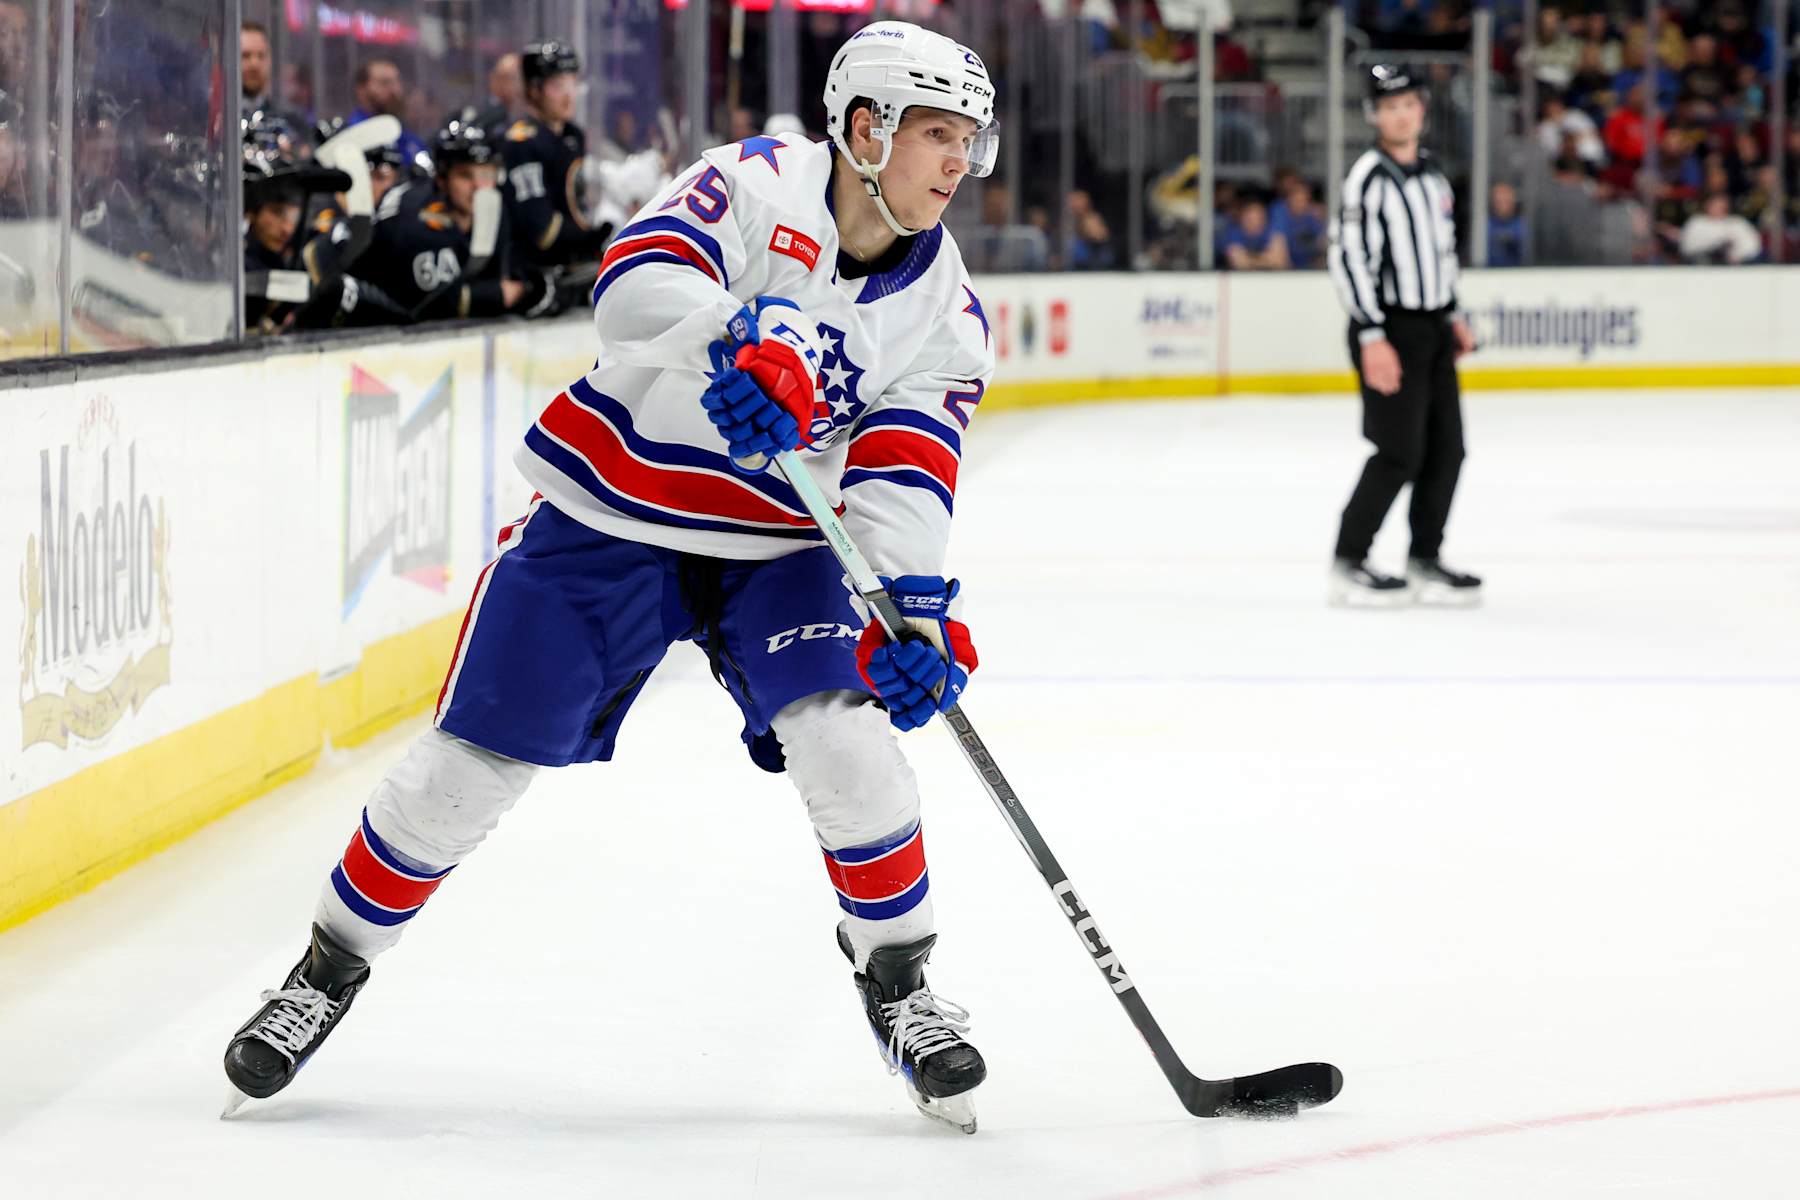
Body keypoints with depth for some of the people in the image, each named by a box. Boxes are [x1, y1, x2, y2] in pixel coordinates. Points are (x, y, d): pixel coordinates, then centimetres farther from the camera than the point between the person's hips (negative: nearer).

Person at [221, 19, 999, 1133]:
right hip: (611, 513, -3)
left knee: (841, 729, -21)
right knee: (473, 761, -2)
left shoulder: (945, 310, -4)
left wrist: (915, 601, -31)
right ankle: (333, 965, 18)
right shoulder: (760, 182, -15)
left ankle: (898, 979, -1)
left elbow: (903, 471, -14)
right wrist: (740, 334, -51)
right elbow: (637, 284, -31)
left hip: (775, 543, 3)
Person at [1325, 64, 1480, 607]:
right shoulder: (1369, 177, -14)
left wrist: (1452, 316, 22)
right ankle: (1347, 566, -1)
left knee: (1446, 449, 8)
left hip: (1432, 330, 8)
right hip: (1390, 331, -8)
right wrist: (1372, 339, -22)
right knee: (1400, 454, -10)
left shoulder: (1431, 174, 12)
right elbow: (1348, 258, -19)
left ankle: (1424, 562, 18)